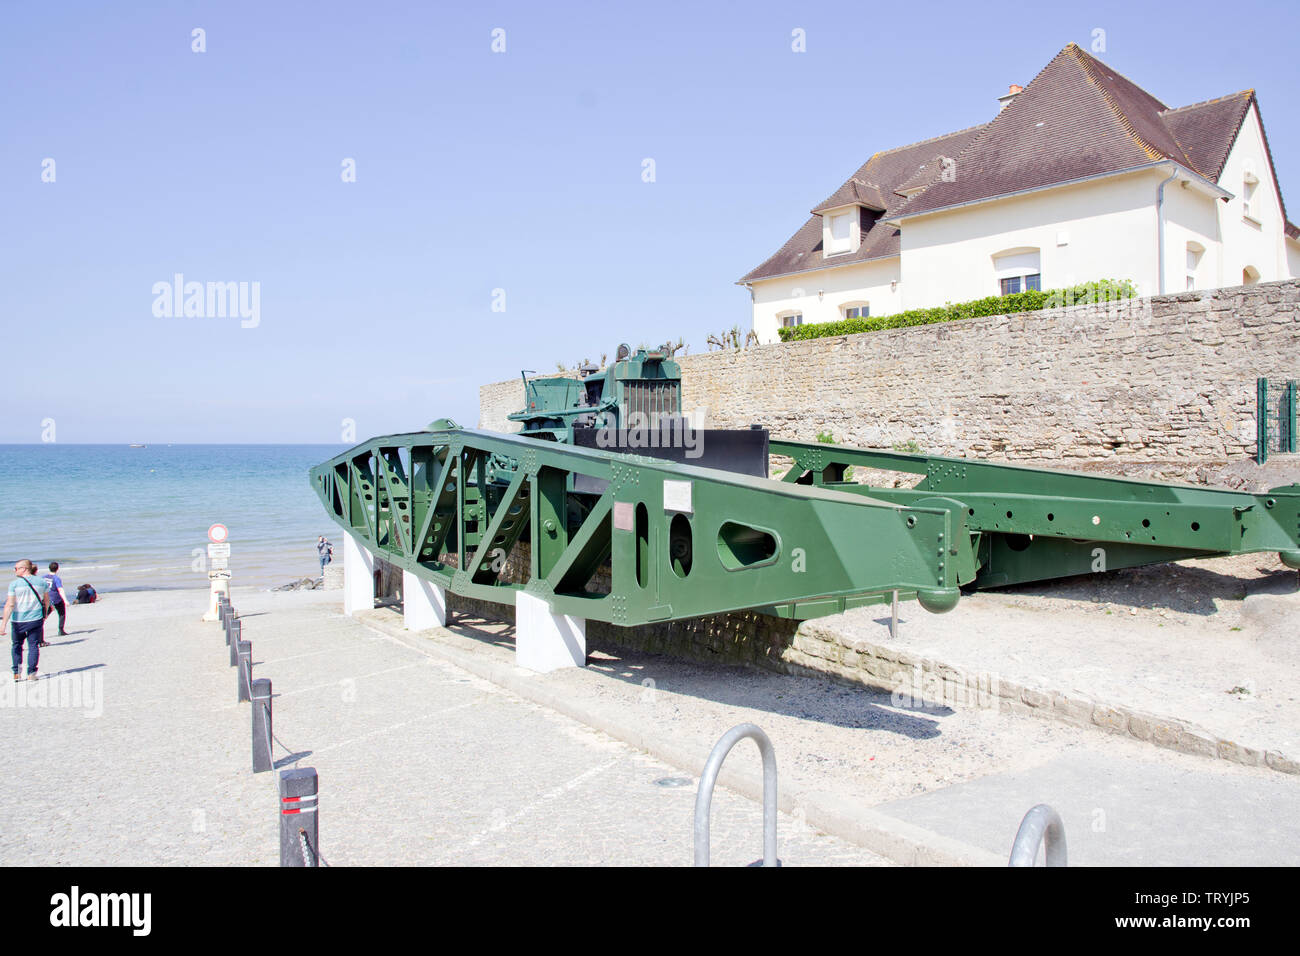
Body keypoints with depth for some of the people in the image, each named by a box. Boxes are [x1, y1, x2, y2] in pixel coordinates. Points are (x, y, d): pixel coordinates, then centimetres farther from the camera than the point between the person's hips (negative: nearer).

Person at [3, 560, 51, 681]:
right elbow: (47, 601, 11)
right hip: (36, 618, 2)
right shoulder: (41, 582, 2)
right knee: (33, 645, 5)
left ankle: (17, 672, 15)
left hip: (18, 619, -1)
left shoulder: (14, 584, -8)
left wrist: (4, 623, -12)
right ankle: (31, 673, 0)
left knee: (17, 644, 17)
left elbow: (10, 605, -13)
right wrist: (45, 613, 27)